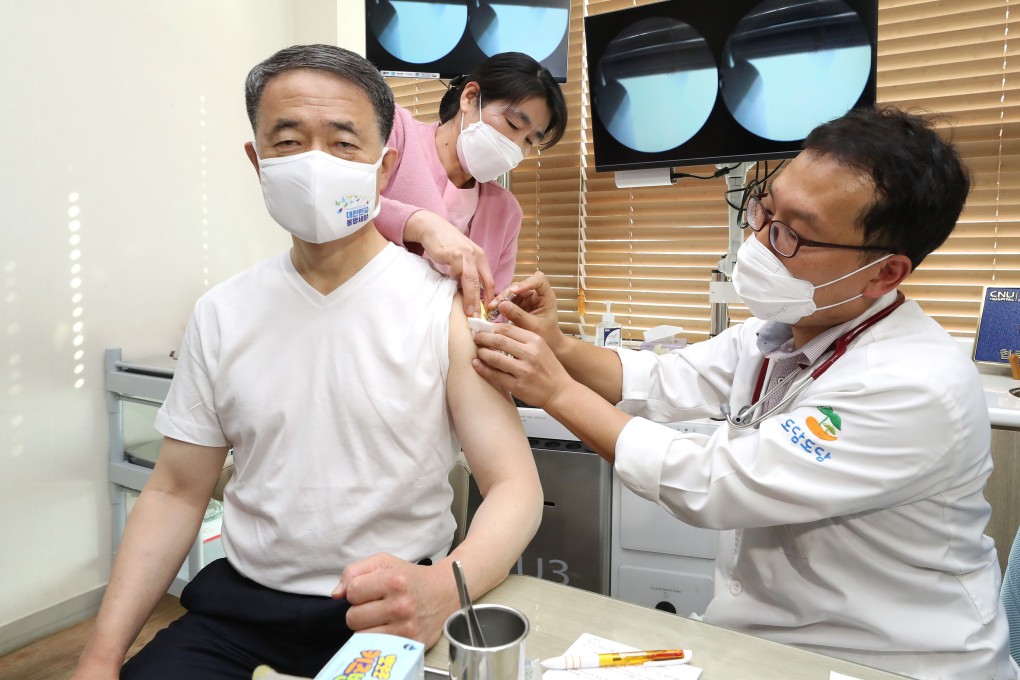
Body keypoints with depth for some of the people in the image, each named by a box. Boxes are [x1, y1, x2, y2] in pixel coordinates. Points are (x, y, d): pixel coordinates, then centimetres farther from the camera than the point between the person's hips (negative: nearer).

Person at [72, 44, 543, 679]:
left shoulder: (448, 305, -11)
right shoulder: (221, 313, 2)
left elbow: (515, 486, -13)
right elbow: (175, 493, 7)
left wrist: (443, 587, -32)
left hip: (391, 612, -2)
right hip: (239, 601, 3)